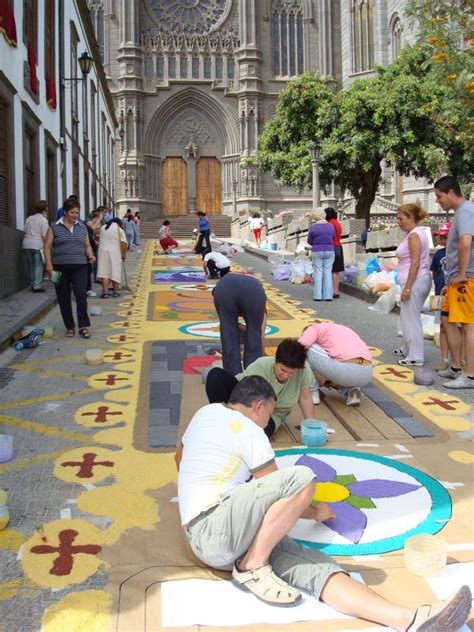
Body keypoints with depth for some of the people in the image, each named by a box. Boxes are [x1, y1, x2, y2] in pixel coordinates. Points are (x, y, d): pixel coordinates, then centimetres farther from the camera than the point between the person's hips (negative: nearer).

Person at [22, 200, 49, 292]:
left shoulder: (28, 218, 13)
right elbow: (44, 235, -11)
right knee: (38, 265, -2)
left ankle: (33, 284, 18)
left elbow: (25, 231, 15)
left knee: (31, 265, 13)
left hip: (26, 244, 6)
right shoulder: (43, 220, -6)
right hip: (38, 245, -6)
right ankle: (37, 286, -6)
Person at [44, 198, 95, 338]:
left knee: (81, 295, -12)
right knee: (64, 299, 5)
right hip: (60, 267, -1)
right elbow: (47, 246, 1)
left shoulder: (82, 226, 10)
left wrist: (90, 255, -4)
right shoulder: (54, 227, 2)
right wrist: (48, 264, -9)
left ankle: (83, 326, -4)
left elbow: (87, 245, 16)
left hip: (79, 266, 1)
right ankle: (70, 327, 16)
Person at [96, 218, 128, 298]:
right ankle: (116, 291, 17)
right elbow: (124, 244, -6)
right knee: (115, 271, 8)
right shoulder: (119, 229, 0)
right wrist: (124, 254, 4)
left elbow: (100, 240, 11)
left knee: (104, 271, -2)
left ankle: (105, 292, -9)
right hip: (115, 252, -2)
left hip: (103, 250, 2)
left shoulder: (103, 228, 11)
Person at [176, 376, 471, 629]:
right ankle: (253, 567, -12)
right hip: (213, 533, -9)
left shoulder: (205, 412, 20)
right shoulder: (248, 430, -5)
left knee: (312, 565, -14)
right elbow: (280, 488, 0)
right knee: (301, 478, -24)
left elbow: (179, 458, 38)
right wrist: (315, 512, 19)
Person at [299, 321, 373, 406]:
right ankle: (351, 390, 11)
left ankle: (312, 393, 14)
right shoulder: (343, 329, 35)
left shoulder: (313, 329, 15)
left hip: (345, 371, -7)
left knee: (307, 348, 12)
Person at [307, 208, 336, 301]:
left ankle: (318, 295, 1)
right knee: (327, 273, 6)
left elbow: (310, 241, 3)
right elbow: (333, 239, 12)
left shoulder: (313, 228, -9)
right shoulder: (331, 226, 0)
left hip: (317, 252, -2)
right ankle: (328, 295, 4)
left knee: (318, 273, 3)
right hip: (329, 251, 2)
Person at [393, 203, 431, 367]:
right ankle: (407, 349, 31)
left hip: (415, 281, -10)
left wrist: (407, 288, -21)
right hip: (416, 281, 10)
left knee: (411, 319, -5)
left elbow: (415, 263, -19)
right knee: (407, 318, 19)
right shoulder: (413, 233, 16)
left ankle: (416, 357, 0)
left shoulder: (414, 235, -14)